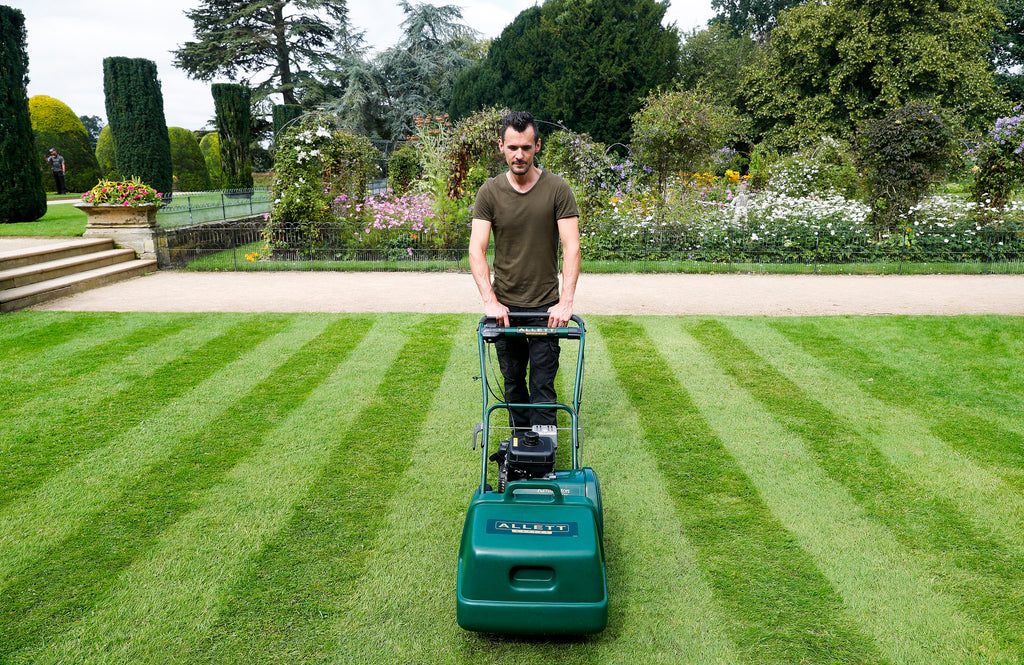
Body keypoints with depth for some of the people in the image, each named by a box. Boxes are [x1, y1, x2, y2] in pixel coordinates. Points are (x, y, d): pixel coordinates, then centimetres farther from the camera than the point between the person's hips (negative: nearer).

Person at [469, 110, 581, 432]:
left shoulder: (557, 189, -6)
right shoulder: (490, 192, -2)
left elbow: (571, 248, -11)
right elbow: (477, 249, -8)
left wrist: (566, 301, -21)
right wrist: (490, 300, -20)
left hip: (546, 307, -2)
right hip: (504, 307, 2)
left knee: (543, 386, -1)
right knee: (513, 382, 13)